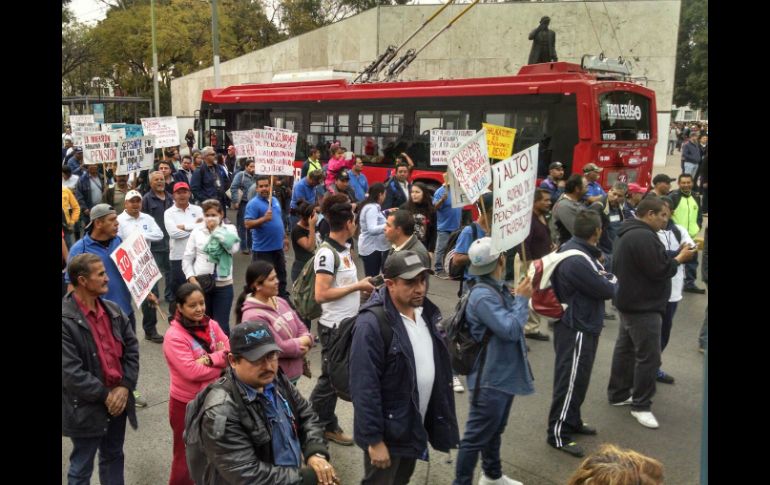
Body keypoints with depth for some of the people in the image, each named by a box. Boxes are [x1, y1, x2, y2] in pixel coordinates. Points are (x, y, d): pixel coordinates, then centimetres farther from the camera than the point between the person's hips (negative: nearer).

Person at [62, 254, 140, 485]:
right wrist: (105, 395, -15)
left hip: (119, 399, 6)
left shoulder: (113, 310, 2)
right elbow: (70, 372, -21)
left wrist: (125, 387, -7)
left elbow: (132, 348, 4)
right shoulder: (65, 319, -20)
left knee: (113, 457, 23)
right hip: (86, 408, -6)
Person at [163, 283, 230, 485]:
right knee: (187, 453, 11)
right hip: (186, 403, -6)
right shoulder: (174, 336, -20)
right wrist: (221, 362, -15)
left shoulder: (211, 325, -1)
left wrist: (209, 359, -23)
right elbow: (192, 371, -26)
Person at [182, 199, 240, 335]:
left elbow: (234, 248, -17)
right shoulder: (196, 231, 1)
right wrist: (192, 278, -9)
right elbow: (187, 258, 3)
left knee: (221, 325, 5)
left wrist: (217, 230, -13)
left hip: (223, 284, -1)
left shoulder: (229, 229, 1)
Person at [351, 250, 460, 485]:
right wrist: (374, 439, -22)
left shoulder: (426, 312, 0)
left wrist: (442, 419, 12)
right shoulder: (371, 325, -25)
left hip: (416, 425, 8)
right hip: (388, 430, -7)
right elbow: (364, 388, -25)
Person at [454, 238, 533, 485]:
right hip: (490, 379, -10)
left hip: (503, 374, 10)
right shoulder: (482, 295, -26)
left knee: (494, 430, 25)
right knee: (476, 436, 2)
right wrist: (522, 298, -18)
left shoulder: (499, 288, 4)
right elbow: (511, 329, -28)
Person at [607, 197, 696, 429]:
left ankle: (618, 394, 27)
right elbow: (659, 271, -24)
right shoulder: (643, 236, -23)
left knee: (625, 348, 17)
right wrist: (680, 258, -9)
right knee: (649, 356, -4)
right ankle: (641, 405, 4)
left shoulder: (627, 233, 12)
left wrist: (675, 255, 6)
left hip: (631, 302, 11)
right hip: (644, 306, -11)